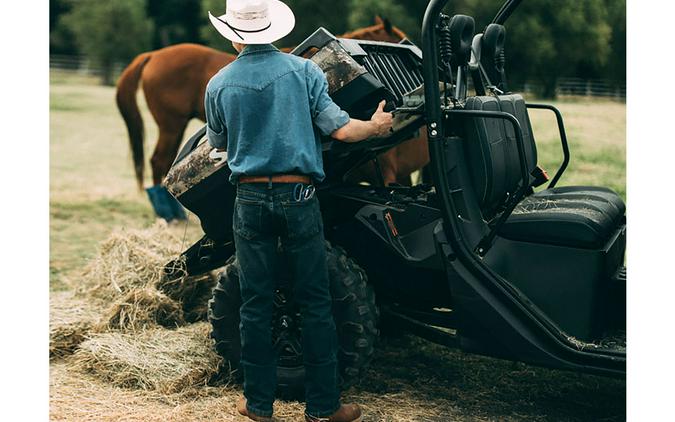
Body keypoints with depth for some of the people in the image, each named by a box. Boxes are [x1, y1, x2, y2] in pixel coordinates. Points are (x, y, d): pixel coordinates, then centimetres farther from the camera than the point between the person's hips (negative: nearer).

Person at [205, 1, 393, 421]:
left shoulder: (220, 85, -2)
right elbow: (340, 129, -7)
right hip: (298, 197, -1)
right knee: (315, 304, 7)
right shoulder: (304, 70, -5)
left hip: (250, 200, 1)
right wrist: (377, 126, 13)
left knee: (256, 305, 9)